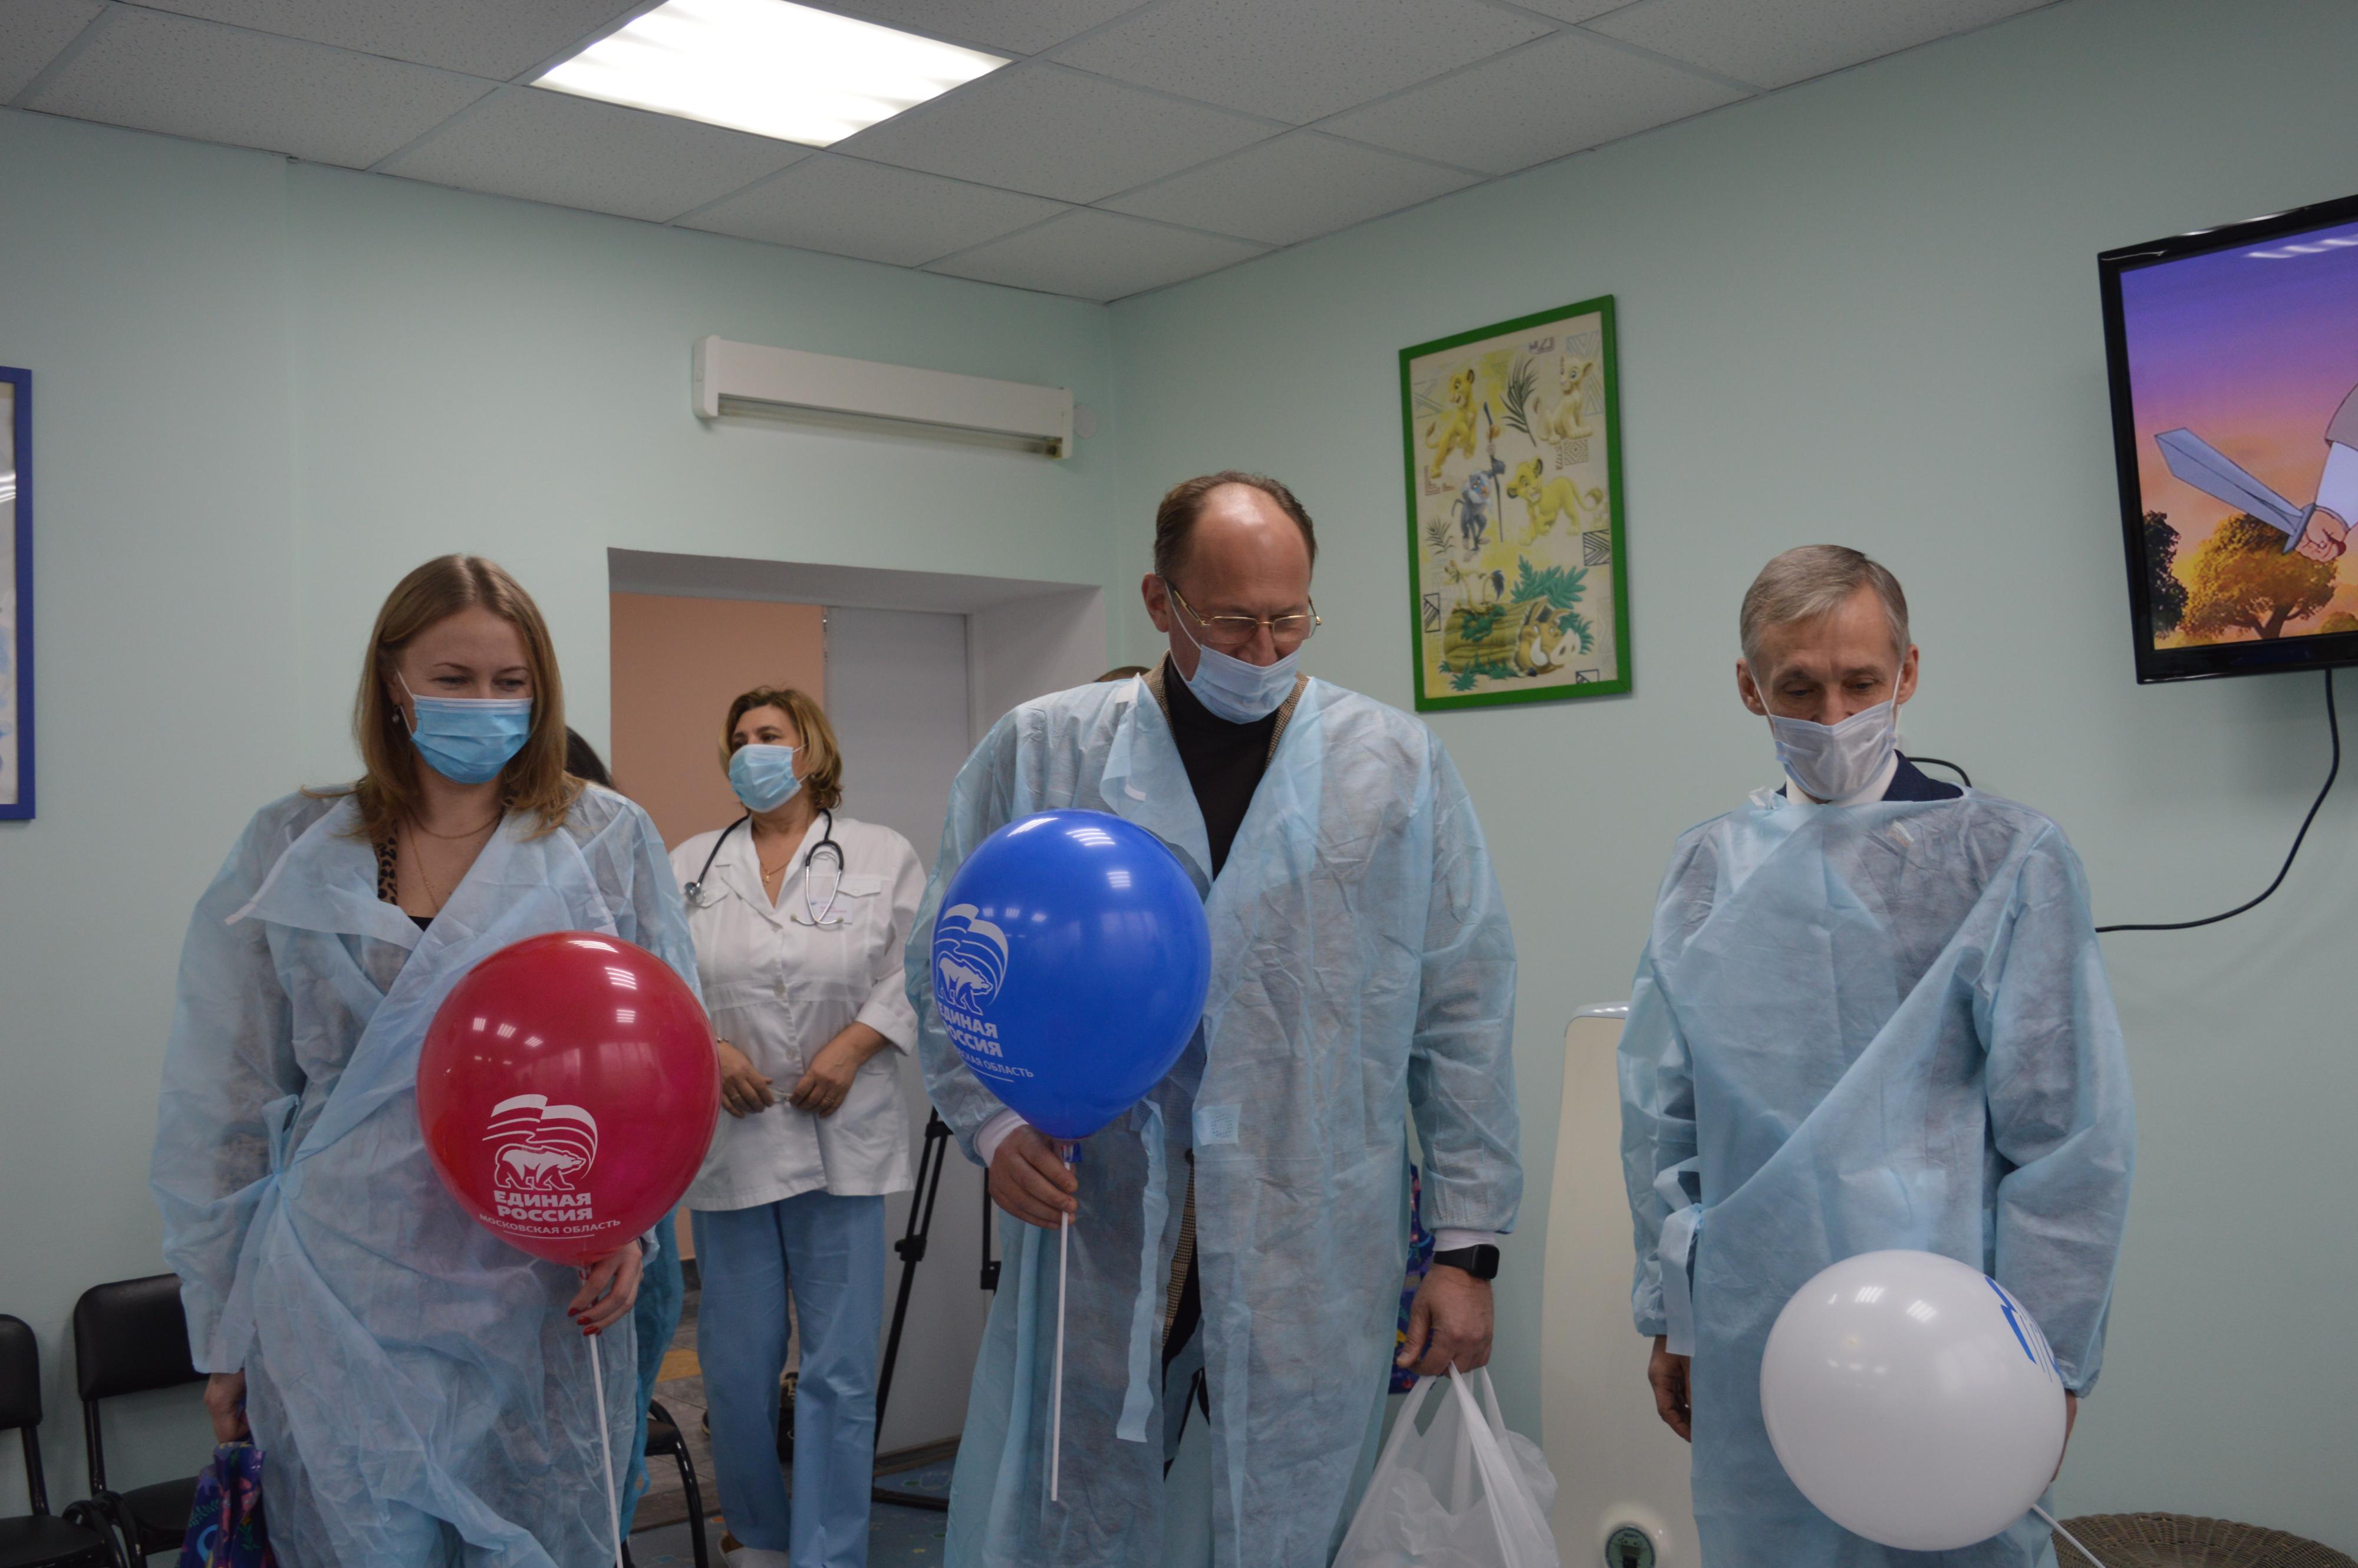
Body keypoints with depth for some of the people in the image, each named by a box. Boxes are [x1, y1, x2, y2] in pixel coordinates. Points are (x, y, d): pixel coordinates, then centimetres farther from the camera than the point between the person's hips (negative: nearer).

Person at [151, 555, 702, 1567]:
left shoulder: (610, 842, 3)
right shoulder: (291, 852, 5)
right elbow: (224, 1100, 8)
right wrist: (221, 1328, 6)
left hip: (541, 1290, 0)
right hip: (341, 1303, 0)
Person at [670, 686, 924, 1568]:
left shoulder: (883, 857, 5)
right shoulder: (689, 866, 11)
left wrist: (852, 1047, -13)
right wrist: (706, 1049, -10)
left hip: (843, 1139, -2)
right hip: (729, 1135, 2)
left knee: (840, 1371, 0)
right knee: (736, 1365, 10)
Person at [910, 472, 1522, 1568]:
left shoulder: (1399, 768, 3)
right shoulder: (1037, 754, 3)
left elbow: (1463, 1017, 4)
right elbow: (950, 973, 8)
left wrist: (1468, 1245, 2)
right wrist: (992, 1123, -9)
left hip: (1316, 1267, 0)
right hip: (1096, 1248, 0)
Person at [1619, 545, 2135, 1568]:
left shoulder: (2009, 859, -4)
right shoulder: (1710, 867, 5)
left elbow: (2069, 1138, -4)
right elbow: (1661, 1117, 9)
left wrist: (2047, 1356, -6)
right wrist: (1669, 1317, 9)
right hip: (1748, 1339, 3)